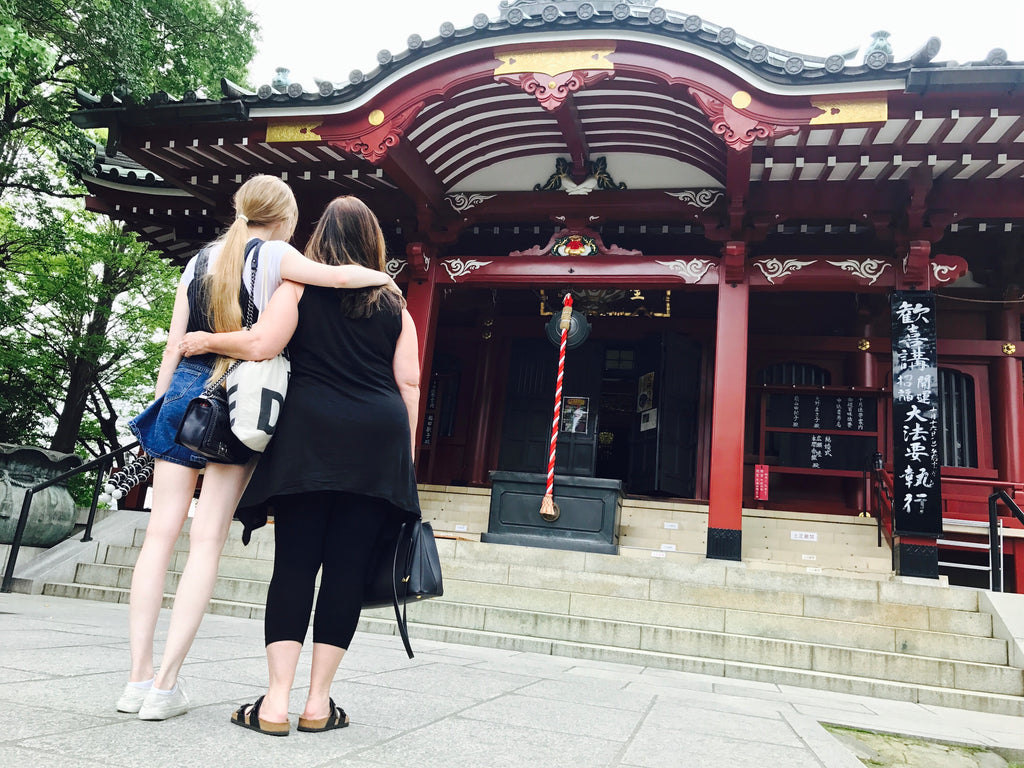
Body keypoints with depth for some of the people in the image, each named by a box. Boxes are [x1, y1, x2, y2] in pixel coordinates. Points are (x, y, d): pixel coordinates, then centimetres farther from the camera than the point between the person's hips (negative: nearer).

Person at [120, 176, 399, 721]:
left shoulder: (201, 260, 16)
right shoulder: (272, 254, -1)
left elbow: (174, 344, 14)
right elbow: (337, 276, -17)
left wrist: (161, 402, 18)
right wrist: (382, 277, 3)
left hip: (185, 390, 5)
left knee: (161, 532, 6)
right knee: (207, 541, -2)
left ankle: (138, 677, 7)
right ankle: (165, 684, 0)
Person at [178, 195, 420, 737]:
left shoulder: (299, 286, 8)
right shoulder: (395, 307, 14)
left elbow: (261, 344, -6)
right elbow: (409, 382, 8)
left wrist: (208, 341, 12)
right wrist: (406, 454, 12)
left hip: (310, 434, -1)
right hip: (379, 441, 2)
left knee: (294, 565, 3)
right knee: (347, 569, 3)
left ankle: (276, 703, 3)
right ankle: (318, 703, 10)